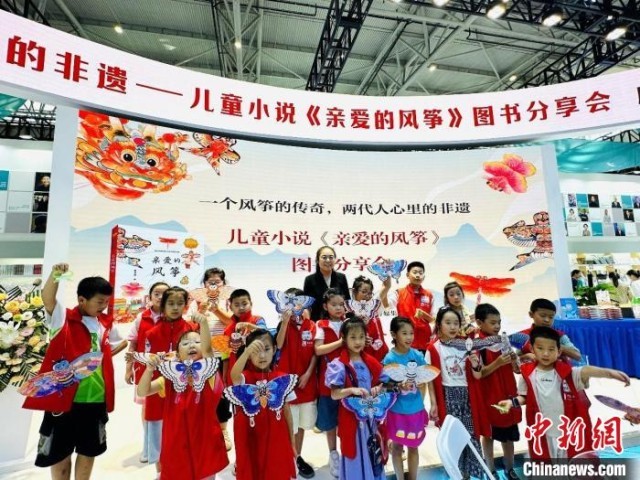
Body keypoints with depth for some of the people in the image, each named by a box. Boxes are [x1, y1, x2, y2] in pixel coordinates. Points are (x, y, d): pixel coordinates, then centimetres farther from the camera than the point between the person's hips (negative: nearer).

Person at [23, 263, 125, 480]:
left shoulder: (106, 323, 6)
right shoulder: (63, 318, -8)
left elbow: (119, 343, 24)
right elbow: (47, 299, -29)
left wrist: (107, 353, 7)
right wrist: (55, 275, -45)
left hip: (96, 399, 4)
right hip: (64, 397, -4)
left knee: (89, 450, 18)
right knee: (59, 450, 13)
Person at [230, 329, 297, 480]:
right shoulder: (245, 378, -11)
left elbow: (287, 411, 4)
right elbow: (234, 375, -36)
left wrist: (291, 442, 8)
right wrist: (247, 351, -53)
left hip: (276, 440, 2)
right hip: (252, 440, -1)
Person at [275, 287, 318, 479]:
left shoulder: (311, 325, -1)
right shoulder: (284, 325, -10)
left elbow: (315, 353, 1)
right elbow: (279, 345, -29)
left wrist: (308, 373, -7)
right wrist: (285, 321, -35)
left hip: (307, 381, 4)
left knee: (302, 424, 19)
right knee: (289, 426, 6)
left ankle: (299, 457, 37)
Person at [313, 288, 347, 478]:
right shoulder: (321, 325, -5)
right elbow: (318, 350, -16)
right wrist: (341, 342, -21)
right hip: (329, 377, -2)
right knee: (331, 419, 11)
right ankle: (333, 454, 30)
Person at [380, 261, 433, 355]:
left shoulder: (429, 295, 6)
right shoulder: (399, 293, 0)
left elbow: (432, 319, 10)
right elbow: (385, 304, -19)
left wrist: (423, 314, -12)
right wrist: (386, 288, -37)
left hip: (424, 340, 2)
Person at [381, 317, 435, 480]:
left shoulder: (418, 355, -8)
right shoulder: (389, 359, -16)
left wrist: (433, 402, -5)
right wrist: (399, 386, -29)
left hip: (416, 410, 3)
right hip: (397, 411, -3)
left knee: (413, 447, 20)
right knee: (397, 447, 15)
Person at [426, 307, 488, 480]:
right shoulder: (434, 349, -10)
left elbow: (475, 377, 7)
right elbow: (431, 379, -6)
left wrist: (475, 366, -14)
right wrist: (434, 403, -8)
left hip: (467, 394, 3)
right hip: (448, 395, -3)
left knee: (472, 434, 7)